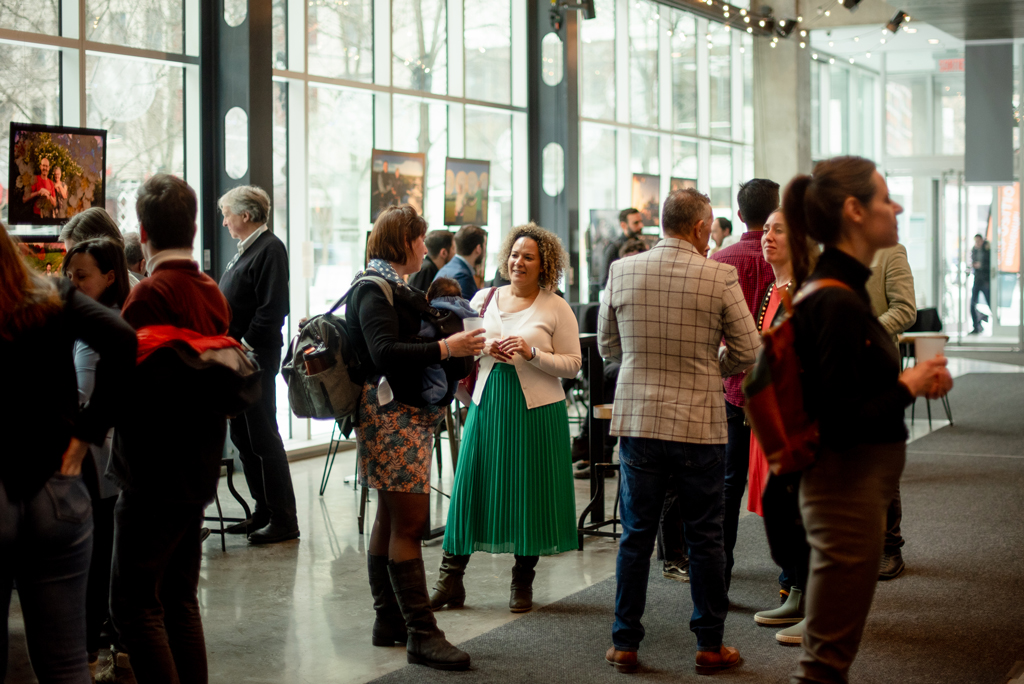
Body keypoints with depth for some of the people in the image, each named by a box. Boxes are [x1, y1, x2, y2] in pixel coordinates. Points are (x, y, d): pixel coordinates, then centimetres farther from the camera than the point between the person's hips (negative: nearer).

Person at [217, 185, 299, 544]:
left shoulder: (269, 248, -13)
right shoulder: (246, 249, 17)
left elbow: (271, 308, -21)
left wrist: (246, 347, -20)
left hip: (256, 359, -10)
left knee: (263, 438, -6)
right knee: (243, 436, 13)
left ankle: (284, 520, 0)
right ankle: (263, 512, 21)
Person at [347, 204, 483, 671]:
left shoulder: (395, 287, 19)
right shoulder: (374, 290, -12)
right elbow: (384, 352, -24)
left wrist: (458, 357, 15)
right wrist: (444, 349, -27)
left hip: (408, 415, 11)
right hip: (390, 416, -11)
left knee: (391, 519, 13)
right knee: (409, 521, -11)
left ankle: (389, 622, 20)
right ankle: (421, 634, -11)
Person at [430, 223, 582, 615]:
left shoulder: (556, 308, 0)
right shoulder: (484, 299, 10)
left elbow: (573, 364, -3)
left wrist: (532, 353, -16)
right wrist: (484, 347, -6)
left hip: (535, 407, -2)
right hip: (487, 404, 3)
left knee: (529, 492, 3)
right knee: (470, 486, 1)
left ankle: (522, 583, 18)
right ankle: (450, 580, 8)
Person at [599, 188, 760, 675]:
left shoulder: (621, 271, 0)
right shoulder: (719, 277, -8)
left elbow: (607, 346, 10)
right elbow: (749, 353, -4)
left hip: (637, 421, 2)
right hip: (700, 425, -2)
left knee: (636, 535, 10)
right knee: (705, 538, 9)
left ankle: (625, 643, 16)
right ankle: (710, 646, 17)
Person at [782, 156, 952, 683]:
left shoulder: (842, 289, 9)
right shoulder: (838, 302, -22)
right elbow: (845, 420, -24)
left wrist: (914, 378, 1)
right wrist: (909, 386, -12)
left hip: (858, 481, 10)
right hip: (849, 486, -10)